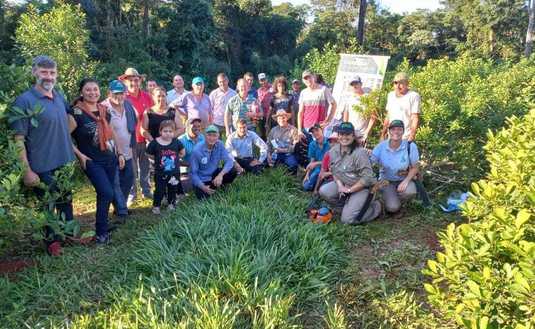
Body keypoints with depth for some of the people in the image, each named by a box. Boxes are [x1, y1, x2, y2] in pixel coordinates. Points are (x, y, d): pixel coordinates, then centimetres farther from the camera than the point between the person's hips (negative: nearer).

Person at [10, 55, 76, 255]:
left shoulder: (60, 97, 6)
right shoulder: (25, 101, -13)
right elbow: (18, 139, -15)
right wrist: (27, 171, -20)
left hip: (66, 163, 6)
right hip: (43, 167, -6)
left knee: (66, 201, 20)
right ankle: (51, 241, 27)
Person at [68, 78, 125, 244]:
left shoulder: (104, 110, 7)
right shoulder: (76, 113, -12)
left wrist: (119, 153, 14)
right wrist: (80, 155, -12)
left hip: (110, 159, 6)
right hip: (92, 162, -6)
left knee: (104, 195, 12)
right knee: (107, 193, -15)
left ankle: (103, 225, 30)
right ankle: (101, 232, 1)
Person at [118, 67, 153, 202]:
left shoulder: (147, 96, 5)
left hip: (145, 137, 4)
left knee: (145, 166, 13)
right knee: (132, 169, 5)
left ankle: (146, 191, 25)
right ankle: (131, 193, 15)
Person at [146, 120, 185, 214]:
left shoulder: (176, 142, -6)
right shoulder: (155, 143, -12)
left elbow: (182, 153, 8)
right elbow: (149, 154, -2)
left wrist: (176, 158, 1)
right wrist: (158, 158, -3)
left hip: (174, 172, 2)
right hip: (160, 173, -2)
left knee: (173, 189, 17)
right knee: (159, 190, 3)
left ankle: (171, 204, 36)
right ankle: (156, 206, 20)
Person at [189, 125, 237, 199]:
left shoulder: (219, 145, -11)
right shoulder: (197, 151, -21)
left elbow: (229, 161, -16)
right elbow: (193, 173, -15)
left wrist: (220, 174, -34)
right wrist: (203, 187, -27)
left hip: (214, 175, 3)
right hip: (201, 180, -3)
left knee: (232, 171, -21)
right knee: (204, 197, -24)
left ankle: (220, 186, 8)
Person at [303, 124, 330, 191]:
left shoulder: (329, 142, -16)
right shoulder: (312, 144, 1)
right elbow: (312, 161, 5)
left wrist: (316, 163, -19)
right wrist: (307, 174, -7)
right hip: (318, 168, 5)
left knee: (315, 174, -33)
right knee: (306, 186, -10)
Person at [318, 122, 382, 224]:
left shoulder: (360, 153, -23)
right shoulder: (334, 151, -1)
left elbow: (367, 177, -24)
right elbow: (333, 170, 9)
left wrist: (349, 190, -18)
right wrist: (340, 185, -9)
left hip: (361, 187, -7)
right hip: (343, 184, 7)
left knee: (347, 219, -18)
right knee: (323, 191, -18)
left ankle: (375, 207, 9)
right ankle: (350, 205, 6)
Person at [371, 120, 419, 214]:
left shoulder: (410, 146, -16)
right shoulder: (381, 146, -15)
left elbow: (414, 168, -8)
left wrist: (406, 181, -23)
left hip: (404, 179, 1)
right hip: (387, 180, -1)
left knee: (410, 192, -34)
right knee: (392, 208, -22)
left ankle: (395, 198, 2)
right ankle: (389, 198, 16)